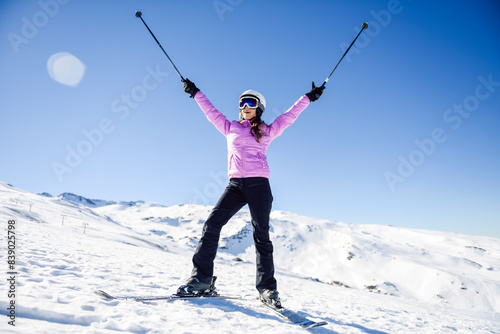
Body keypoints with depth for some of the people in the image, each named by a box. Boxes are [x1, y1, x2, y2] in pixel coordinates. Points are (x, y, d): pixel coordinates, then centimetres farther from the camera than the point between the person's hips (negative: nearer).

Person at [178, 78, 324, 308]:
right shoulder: (230, 128, 20)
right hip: (235, 183, 2)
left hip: (258, 183, -2)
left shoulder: (266, 132, 15)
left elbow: (288, 116, 16)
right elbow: (211, 112, 27)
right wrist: (195, 92, 32)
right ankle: (202, 277, -3)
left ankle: (267, 288, 4)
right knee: (212, 224, -12)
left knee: (261, 235, -4)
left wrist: (309, 97, 15)